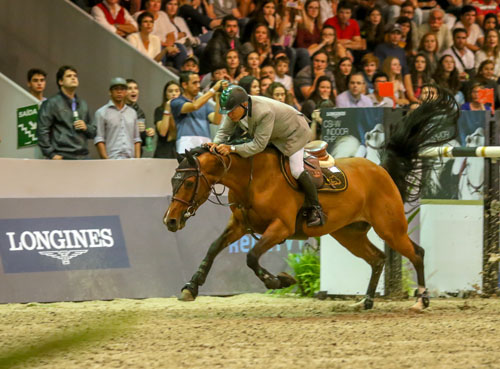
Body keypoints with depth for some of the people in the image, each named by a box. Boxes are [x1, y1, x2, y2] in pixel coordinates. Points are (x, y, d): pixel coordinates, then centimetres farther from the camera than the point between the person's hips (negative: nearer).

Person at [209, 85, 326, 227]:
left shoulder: (264, 113, -46)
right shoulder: (235, 108, -23)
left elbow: (259, 145, -43)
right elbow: (224, 131, -13)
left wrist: (232, 148, -49)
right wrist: (216, 143, -36)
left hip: (294, 132, -8)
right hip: (274, 136, 8)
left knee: (296, 170, -15)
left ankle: (315, 209, -2)